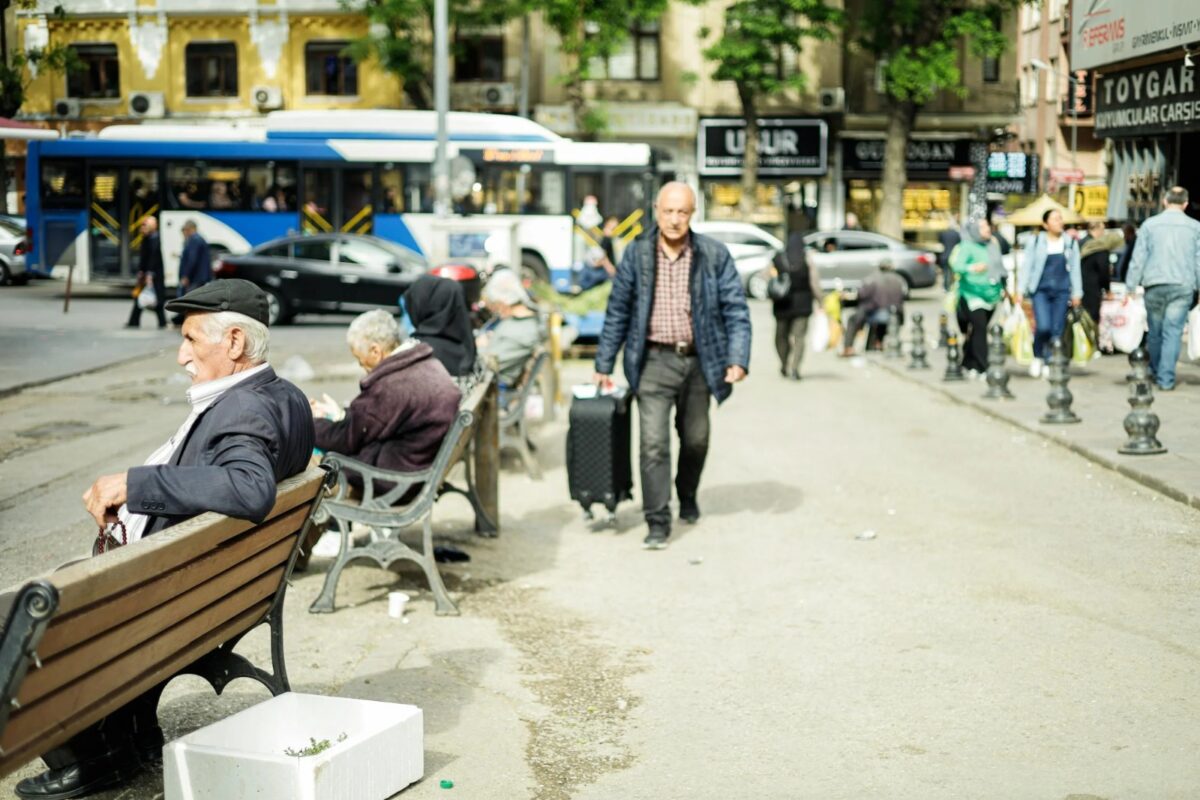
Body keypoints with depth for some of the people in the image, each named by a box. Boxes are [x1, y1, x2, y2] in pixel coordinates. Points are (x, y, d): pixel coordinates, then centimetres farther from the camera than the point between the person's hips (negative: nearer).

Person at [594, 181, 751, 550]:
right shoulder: (637, 254, 0)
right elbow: (618, 311, 6)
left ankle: (687, 498, 42)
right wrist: (604, 364, 6)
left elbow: (736, 309, -1)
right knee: (654, 443, -10)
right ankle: (657, 523, -5)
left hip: (698, 360, 1)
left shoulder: (714, 255, -1)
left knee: (696, 439, 16)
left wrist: (738, 360, -13)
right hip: (654, 360, -1)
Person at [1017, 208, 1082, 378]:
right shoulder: (1037, 242, 3)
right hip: (1041, 290, -3)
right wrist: (1021, 290, -3)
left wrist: (1077, 293, 8)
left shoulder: (1070, 243, 10)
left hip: (1062, 291, 3)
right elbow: (1027, 266, 3)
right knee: (1043, 326, -17)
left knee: (1057, 330, -1)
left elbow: (1075, 269, 12)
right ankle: (1038, 357, 9)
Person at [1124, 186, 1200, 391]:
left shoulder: (1150, 224, 2)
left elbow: (1138, 259, 1)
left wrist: (1131, 286, 5)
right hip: (1183, 287, 0)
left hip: (1155, 286, 1)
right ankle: (1166, 379, -5)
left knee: (1155, 332, 14)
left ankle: (1155, 372, 27)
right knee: (1173, 333, -1)